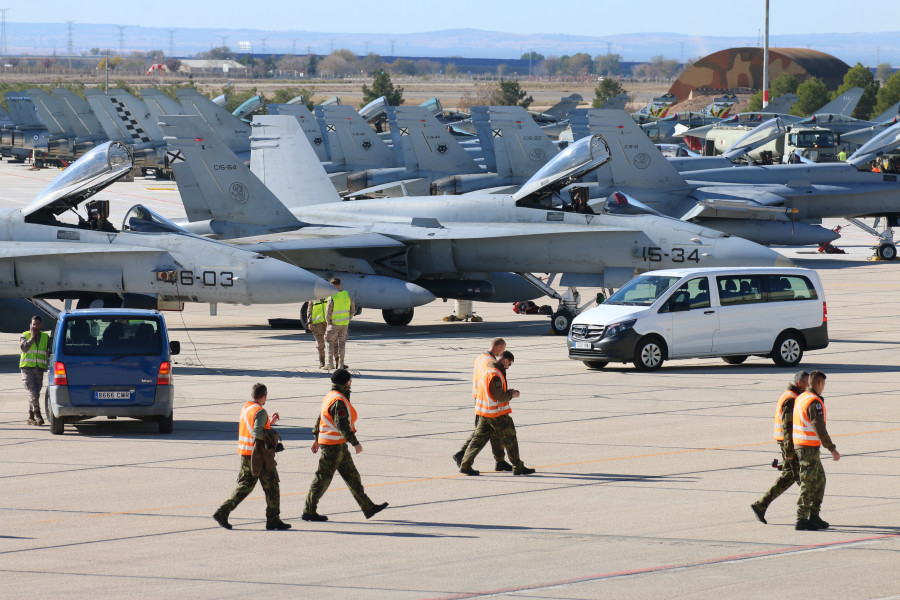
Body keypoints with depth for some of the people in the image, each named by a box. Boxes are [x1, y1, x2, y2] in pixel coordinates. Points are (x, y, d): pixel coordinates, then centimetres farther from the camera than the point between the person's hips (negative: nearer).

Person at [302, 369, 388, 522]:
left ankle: (368, 508, 16)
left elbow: (320, 418, 20)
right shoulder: (339, 401, -20)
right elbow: (342, 425, -25)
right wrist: (355, 443, -23)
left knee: (352, 475, 12)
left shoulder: (330, 396, 12)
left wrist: (317, 439, 27)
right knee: (323, 477, -2)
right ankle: (309, 512, 4)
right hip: (334, 445, -10)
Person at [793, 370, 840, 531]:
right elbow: (819, 428, -22)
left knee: (820, 480, 16)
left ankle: (814, 516, 18)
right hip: (809, 447, -10)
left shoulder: (800, 398, 13)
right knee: (809, 483, -6)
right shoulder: (814, 402, -17)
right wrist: (832, 449, -19)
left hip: (799, 444, 10)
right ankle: (801, 519, -5)